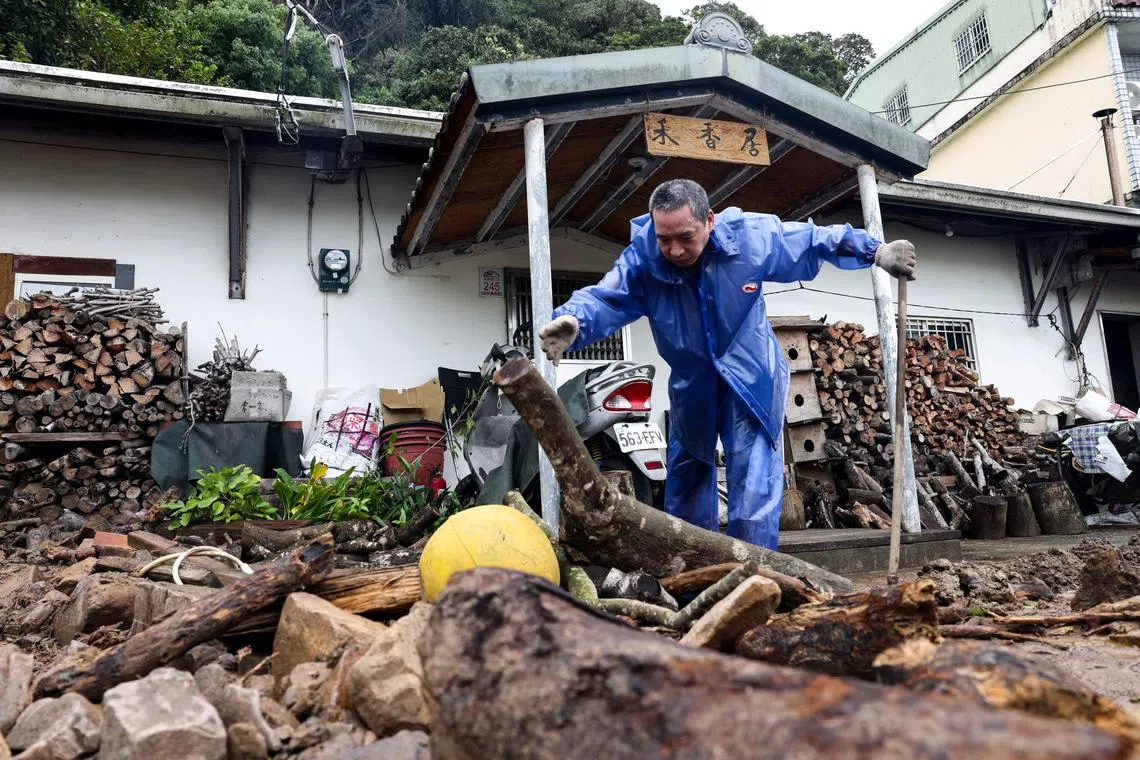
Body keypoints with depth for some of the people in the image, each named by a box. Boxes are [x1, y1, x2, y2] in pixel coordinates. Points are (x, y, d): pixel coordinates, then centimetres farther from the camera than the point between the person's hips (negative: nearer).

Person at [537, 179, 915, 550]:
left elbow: (814, 240, -5)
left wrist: (877, 251, -7)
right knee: (686, 482, 17)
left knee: (754, 490, -10)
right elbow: (603, 298, -33)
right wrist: (571, 324, -54)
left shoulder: (752, 236, -19)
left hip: (750, 382, -2)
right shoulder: (642, 259, -20)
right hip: (690, 387, 3)